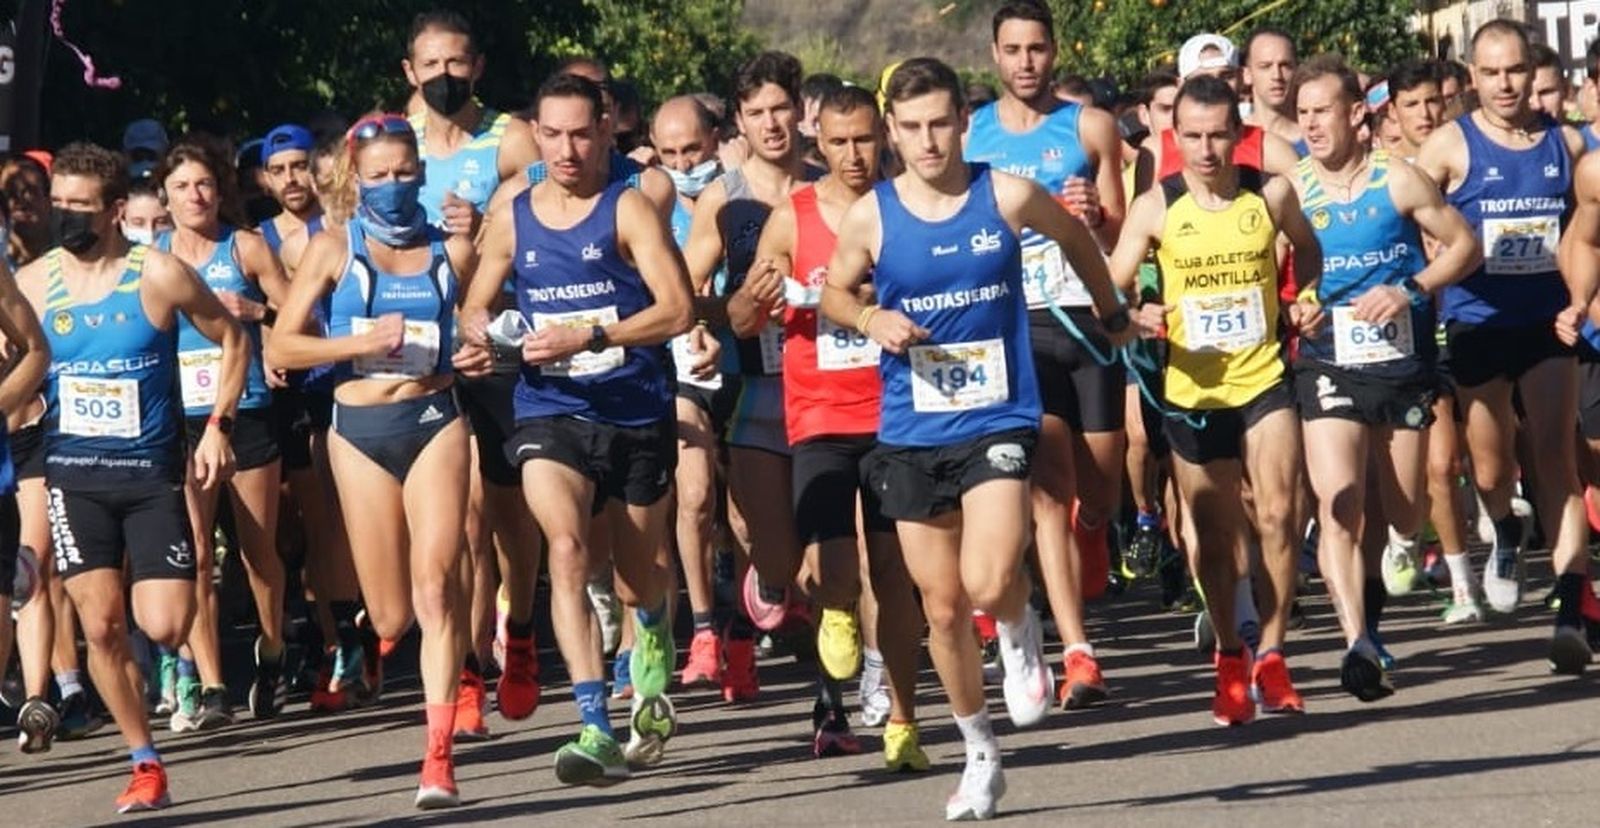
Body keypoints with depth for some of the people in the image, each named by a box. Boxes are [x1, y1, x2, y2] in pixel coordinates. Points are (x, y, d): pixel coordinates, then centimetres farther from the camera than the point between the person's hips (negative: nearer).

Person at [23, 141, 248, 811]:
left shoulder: (159, 276, -6)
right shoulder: (32, 284, 1)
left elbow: (233, 340, 6)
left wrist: (217, 426, -1)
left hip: (151, 470, -1)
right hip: (73, 472, 2)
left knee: (164, 627, -9)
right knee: (101, 625, -6)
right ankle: (145, 765, 7)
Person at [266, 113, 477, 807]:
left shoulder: (451, 251, 6)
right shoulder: (335, 248, 3)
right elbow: (281, 347, -1)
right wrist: (364, 342, -13)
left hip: (434, 420, 0)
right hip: (361, 430, 0)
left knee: (436, 582, -18)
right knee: (392, 619, 4)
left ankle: (439, 756, -19)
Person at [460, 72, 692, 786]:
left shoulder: (627, 209, -5)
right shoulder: (512, 219, 6)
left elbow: (676, 308, -15)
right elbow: (474, 307, 18)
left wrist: (586, 337, -24)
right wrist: (483, 331, -6)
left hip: (636, 413, -1)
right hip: (551, 414, 1)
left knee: (639, 580, 16)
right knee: (567, 551, -25)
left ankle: (652, 650, 55)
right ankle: (595, 729, -30)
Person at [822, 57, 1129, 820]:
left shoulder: (1007, 198, -6)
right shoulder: (870, 217, -4)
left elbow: (1076, 239, 14)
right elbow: (833, 293, 12)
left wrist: (1112, 314, 26)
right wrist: (871, 319, -9)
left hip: (998, 421, -2)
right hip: (912, 433, 2)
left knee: (988, 584, -22)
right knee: (942, 605, 8)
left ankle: (1021, 634, 14)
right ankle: (980, 754, 25)